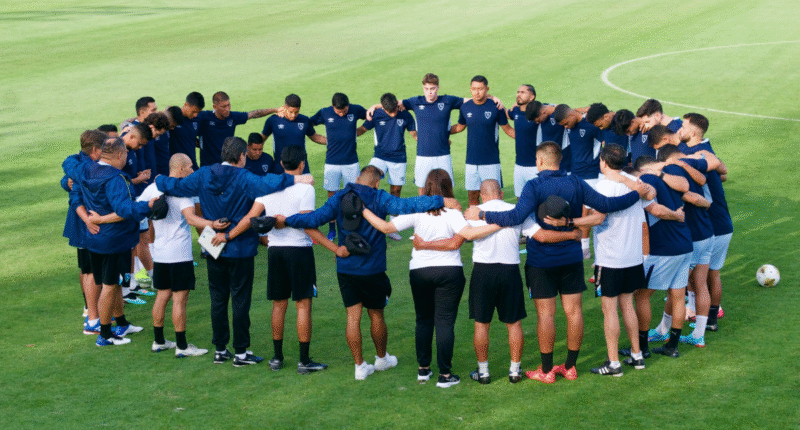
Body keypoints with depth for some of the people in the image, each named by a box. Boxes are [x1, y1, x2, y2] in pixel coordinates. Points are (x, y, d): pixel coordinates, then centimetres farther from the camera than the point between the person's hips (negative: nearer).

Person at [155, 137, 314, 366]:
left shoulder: (203, 176, 0)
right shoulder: (243, 179, -15)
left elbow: (175, 186, 7)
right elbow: (267, 184, -33)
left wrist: (160, 180, 27)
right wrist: (295, 180, -32)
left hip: (214, 249, 5)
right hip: (240, 250, -5)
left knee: (218, 299, 13)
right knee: (240, 300, 3)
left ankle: (220, 349, 18)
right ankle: (241, 353, 7)